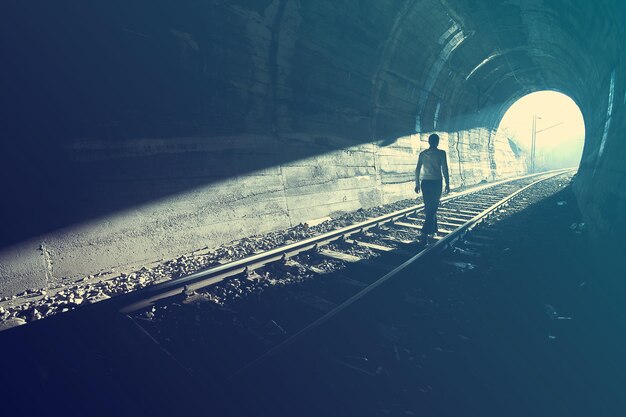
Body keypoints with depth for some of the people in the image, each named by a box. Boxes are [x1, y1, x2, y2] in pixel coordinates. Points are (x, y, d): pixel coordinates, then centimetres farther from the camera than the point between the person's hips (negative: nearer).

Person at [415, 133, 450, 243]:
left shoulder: (422, 154, 6)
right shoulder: (441, 153, -6)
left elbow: (417, 170, 6)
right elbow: (445, 170, -7)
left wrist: (417, 184, 13)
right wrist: (447, 184, 1)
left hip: (425, 183, 5)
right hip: (436, 182, -4)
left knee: (429, 208, 17)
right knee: (433, 209, -5)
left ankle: (433, 230, 30)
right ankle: (425, 233, -17)